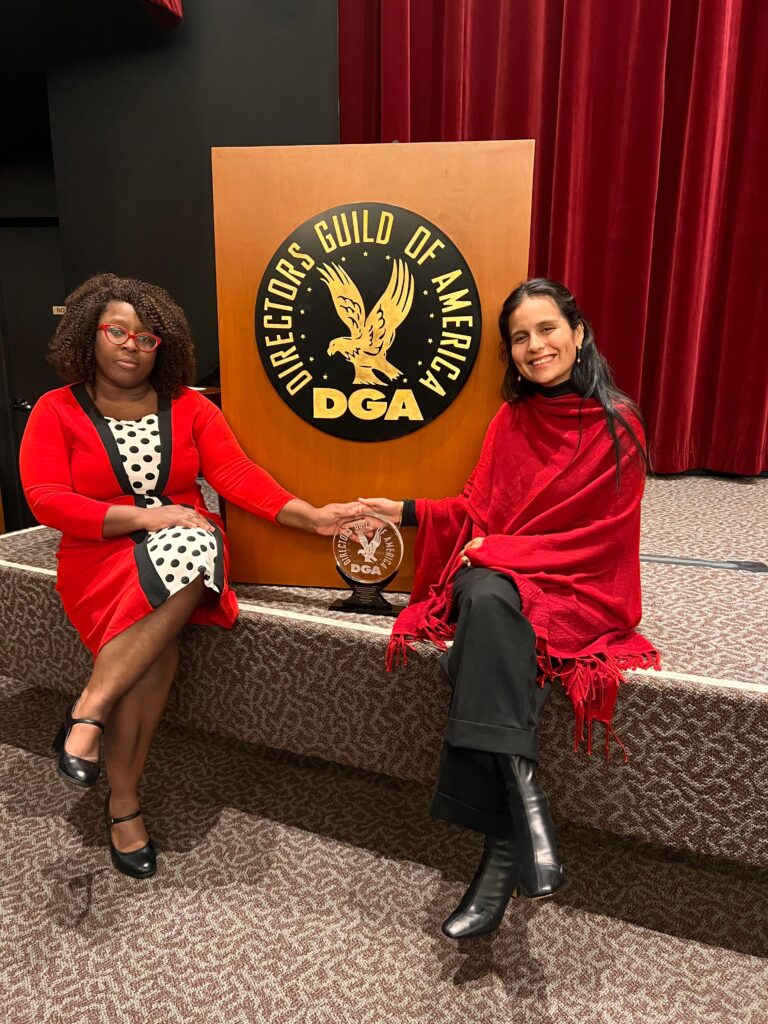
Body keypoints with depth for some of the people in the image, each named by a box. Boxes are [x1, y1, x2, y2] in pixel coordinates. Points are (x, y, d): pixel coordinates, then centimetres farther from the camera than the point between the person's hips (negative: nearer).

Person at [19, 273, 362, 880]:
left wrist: (310, 516, -18)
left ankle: (89, 712, -25)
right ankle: (124, 802, -12)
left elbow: (237, 475, -2)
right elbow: (46, 500, -6)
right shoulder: (57, 411, 5)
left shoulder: (188, 407, 10)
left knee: (194, 551, -36)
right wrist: (145, 516, -18)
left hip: (186, 545, 2)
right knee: (158, 649, -32)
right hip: (102, 556, -2)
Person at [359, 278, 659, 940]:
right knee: (482, 601, -34)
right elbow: (478, 510, 13)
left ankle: (503, 850, -30)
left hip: (580, 591, -3)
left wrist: (502, 550, -12)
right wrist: (407, 511, -1)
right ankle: (527, 807, -32)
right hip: (500, 581, 4)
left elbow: (604, 536, -5)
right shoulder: (511, 420, 11)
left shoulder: (617, 425, -1)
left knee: (489, 599, -36)